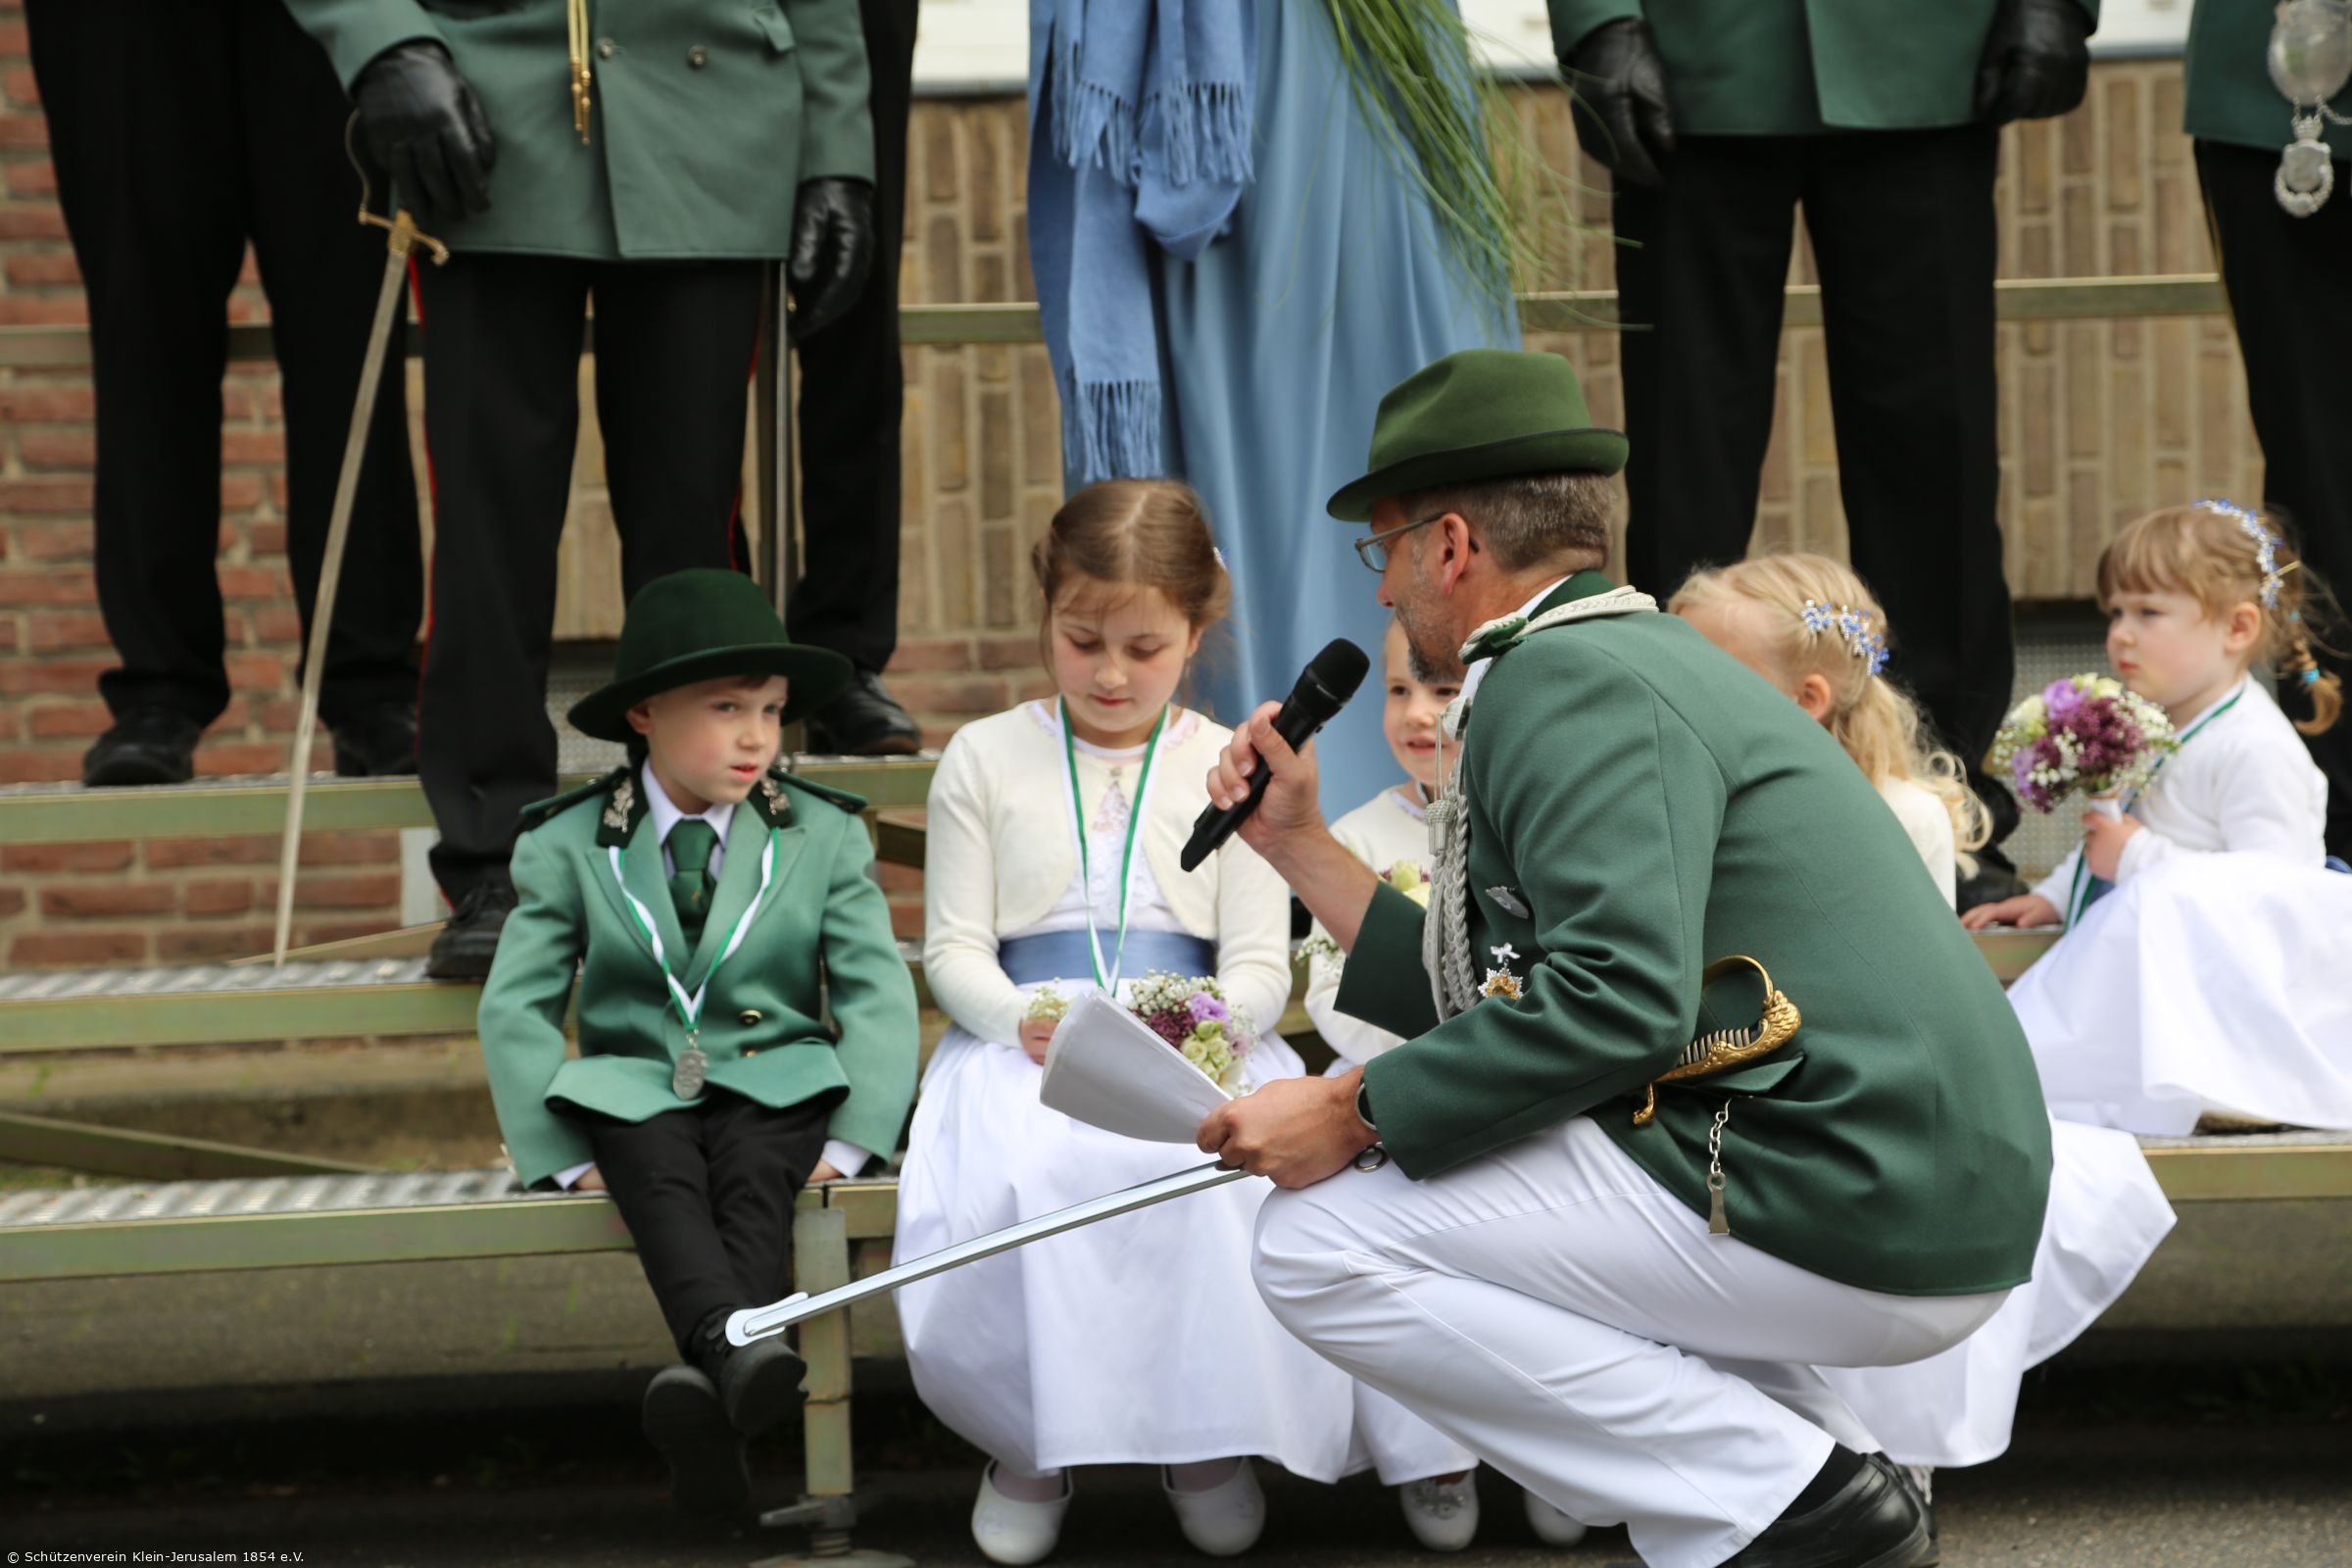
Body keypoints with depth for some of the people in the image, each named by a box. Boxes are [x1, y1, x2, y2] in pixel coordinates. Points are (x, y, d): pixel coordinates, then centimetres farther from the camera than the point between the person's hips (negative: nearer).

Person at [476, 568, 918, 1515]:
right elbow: (515, 1009, 2)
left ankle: (708, 1397, -55)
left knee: (753, 1173, -33)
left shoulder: (823, 835, 8)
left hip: (774, 1085, 1)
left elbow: (878, 994, 2)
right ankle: (734, 1353, -60)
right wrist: (563, 1157, -11)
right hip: (633, 1090, 0)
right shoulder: (567, 845, 4)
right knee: (662, 1176, -34)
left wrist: (851, 1143, -12)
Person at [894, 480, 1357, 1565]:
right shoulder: (987, 757, 12)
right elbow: (953, 949, 7)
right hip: (1023, 1042, 0)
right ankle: (1029, 1446, -8)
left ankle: (1208, 1437, -9)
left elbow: (1260, 966, 6)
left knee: (1224, 1183, -35)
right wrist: (1023, 1019, -14)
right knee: (1018, 1185, -35)